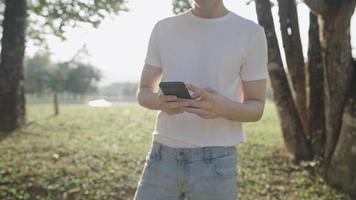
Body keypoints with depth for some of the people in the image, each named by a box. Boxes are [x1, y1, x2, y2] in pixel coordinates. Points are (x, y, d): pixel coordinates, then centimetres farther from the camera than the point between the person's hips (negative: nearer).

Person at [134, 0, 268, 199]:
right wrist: (160, 101, -14)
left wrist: (223, 108, -21)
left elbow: (256, 109, 1)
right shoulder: (163, 28, 7)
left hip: (216, 160, -2)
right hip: (163, 156, 3)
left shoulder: (251, 33, -1)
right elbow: (143, 93, 10)